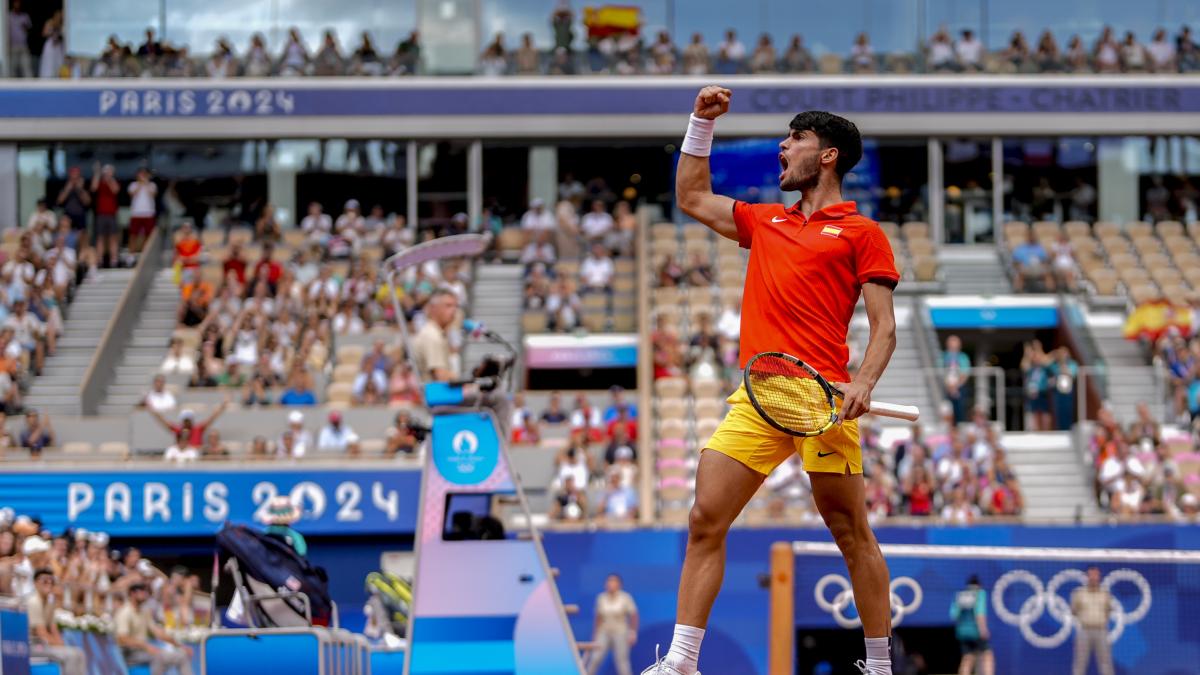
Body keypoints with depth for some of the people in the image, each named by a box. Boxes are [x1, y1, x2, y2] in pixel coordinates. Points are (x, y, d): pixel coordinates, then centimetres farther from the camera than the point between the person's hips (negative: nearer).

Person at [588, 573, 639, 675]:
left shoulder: (625, 598, -11)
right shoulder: (601, 598, -1)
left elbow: (634, 616, -7)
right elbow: (599, 618, 8)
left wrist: (633, 632, -15)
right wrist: (595, 635, 10)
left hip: (620, 633, -3)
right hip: (604, 632, 3)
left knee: (622, 661, -5)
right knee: (595, 659, -8)